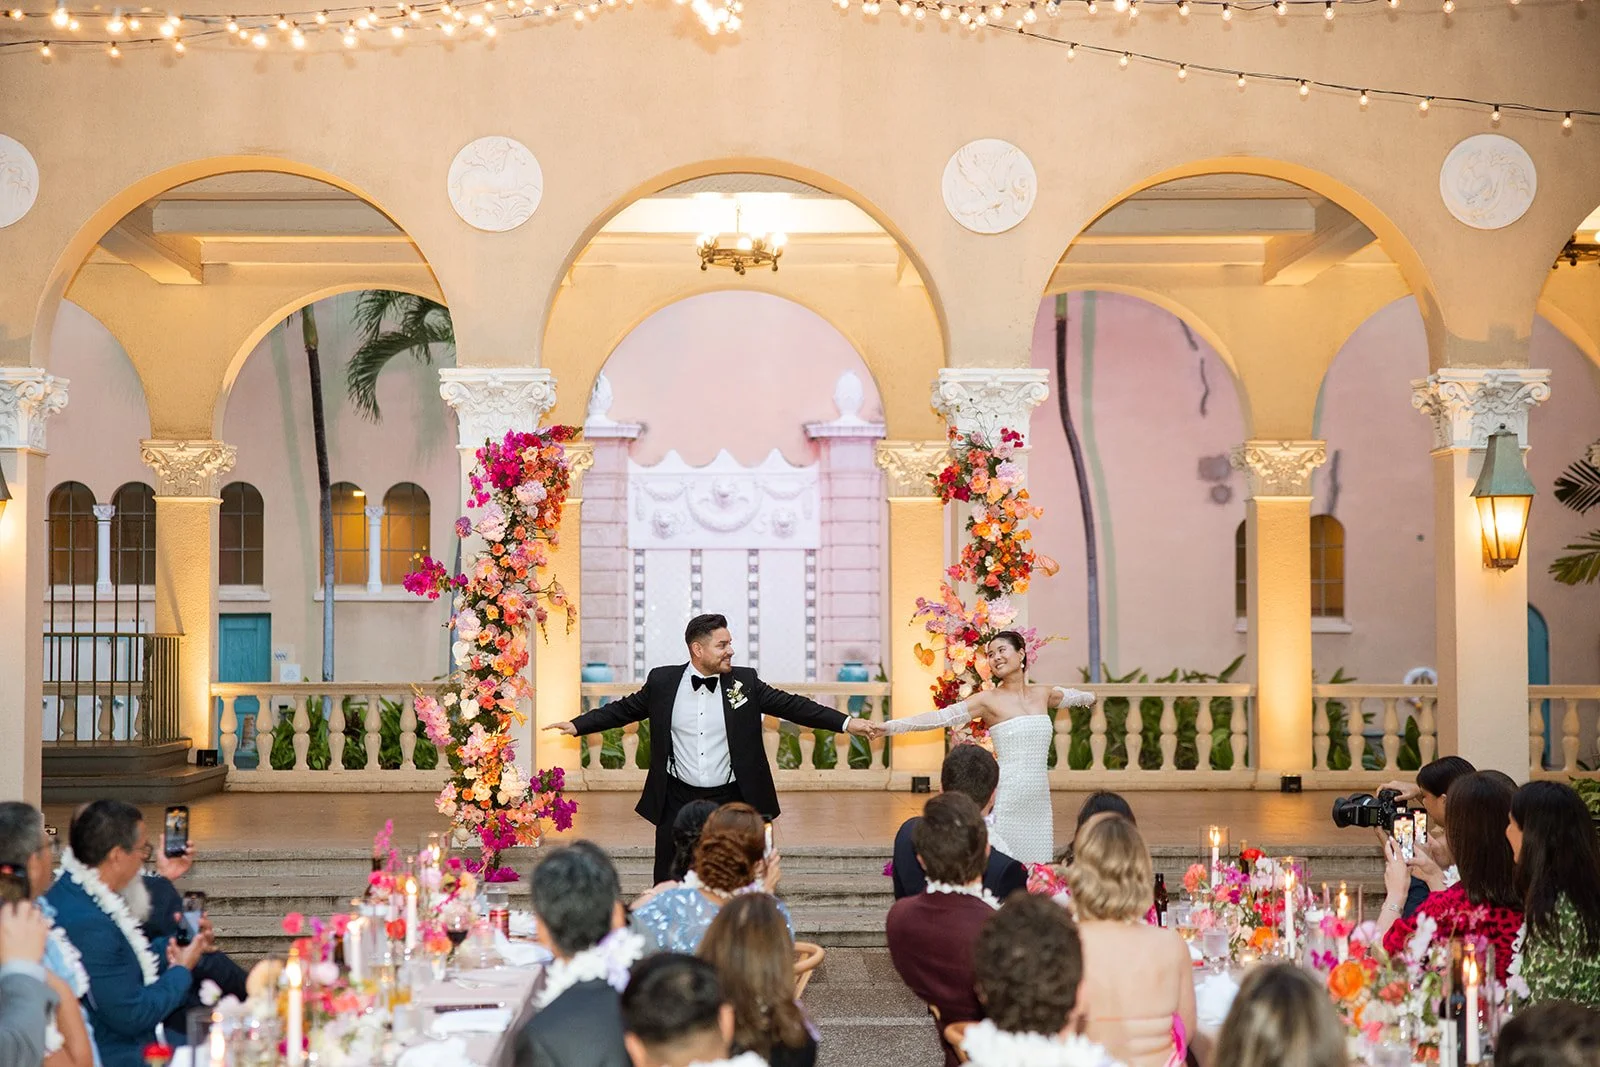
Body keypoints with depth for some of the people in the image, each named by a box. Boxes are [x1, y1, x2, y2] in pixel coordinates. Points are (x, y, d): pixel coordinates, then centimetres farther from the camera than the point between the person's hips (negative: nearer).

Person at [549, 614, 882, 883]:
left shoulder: (744, 682, -2)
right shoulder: (663, 681, -1)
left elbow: (791, 705, -3)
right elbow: (624, 709, 8)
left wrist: (847, 723, -10)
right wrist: (576, 725, 2)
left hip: (731, 800, 0)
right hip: (678, 800, 0)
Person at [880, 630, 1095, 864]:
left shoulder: (1042, 694, 12)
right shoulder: (989, 700, -2)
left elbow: (1068, 696, 35)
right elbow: (941, 717, -11)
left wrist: (1090, 696, 56)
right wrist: (889, 726, -22)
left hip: (1040, 799, 4)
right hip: (1009, 798, -4)